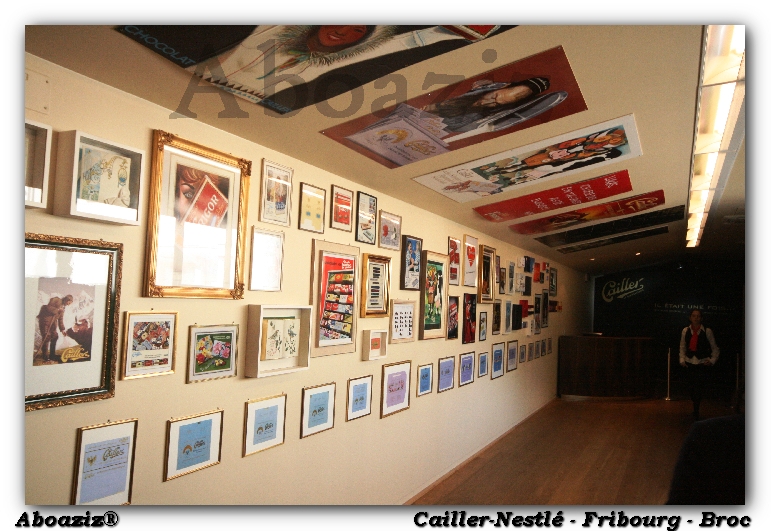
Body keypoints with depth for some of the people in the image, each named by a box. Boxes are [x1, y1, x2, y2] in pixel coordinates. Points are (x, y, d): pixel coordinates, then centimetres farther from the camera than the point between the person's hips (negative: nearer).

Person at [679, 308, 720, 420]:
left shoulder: (707, 331, -3)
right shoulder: (686, 330, 4)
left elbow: (715, 348, 5)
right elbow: (682, 347, 12)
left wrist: (712, 360, -6)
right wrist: (682, 359, 2)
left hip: (703, 364, -3)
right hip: (689, 363, 3)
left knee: (698, 389, -7)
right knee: (692, 388, 8)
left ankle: (696, 413, 7)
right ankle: (695, 409, 27)